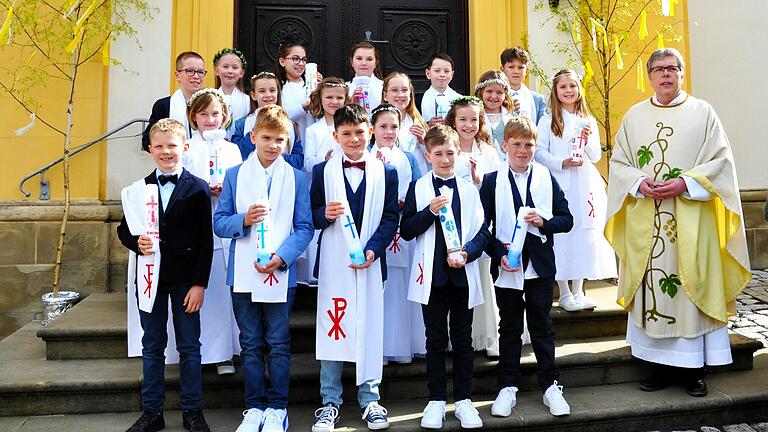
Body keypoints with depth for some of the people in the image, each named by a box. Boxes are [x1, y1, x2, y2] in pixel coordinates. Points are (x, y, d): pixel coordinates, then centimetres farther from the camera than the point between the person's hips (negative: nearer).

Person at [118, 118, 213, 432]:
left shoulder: (197, 189, -2)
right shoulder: (139, 190, 8)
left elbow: (205, 240, -4)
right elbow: (124, 230, 13)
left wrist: (199, 283, -9)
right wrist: (136, 242, -11)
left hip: (185, 279, -3)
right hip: (150, 277, 3)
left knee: (189, 347, 6)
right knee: (152, 347, 11)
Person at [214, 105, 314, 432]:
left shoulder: (296, 178, 3)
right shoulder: (235, 175, 6)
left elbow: (304, 227, -1)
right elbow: (219, 223, 4)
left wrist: (281, 257, -15)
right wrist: (244, 220, -16)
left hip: (280, 272, -1)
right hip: (243, 273, 1)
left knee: (278, 344, 6)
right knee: (251, 344, 11)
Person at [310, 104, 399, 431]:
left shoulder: (386, 173, 8)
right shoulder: (322, 171, 6)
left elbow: (391, 218, 3)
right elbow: (312, 216, 6)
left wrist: (373, 249, -11)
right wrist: (324, 215, -17)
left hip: (371, 262, 1)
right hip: (333, 263, 0)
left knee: (371, 330, 6)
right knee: (331, 330, 4)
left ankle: (369, 400, 21)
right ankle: (330, 402, 17)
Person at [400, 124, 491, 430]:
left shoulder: (470, 189, 7)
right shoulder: (418, 188, 3)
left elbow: (483, 230, 5)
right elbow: (406, 230, -2)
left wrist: (467, 253, -12)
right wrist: (430, 211, -15)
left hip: (463, 274, 1)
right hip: (432, 275, -1)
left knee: (463, 340, 9)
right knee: (436, 340, 8)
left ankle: (463, 400, 21)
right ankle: (436, 400, 20)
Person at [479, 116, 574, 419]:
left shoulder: (547, 179, 5)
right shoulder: (492, 181, 1)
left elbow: (566, 220, 4)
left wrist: (543, 221, -15)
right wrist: (499, 254, -15)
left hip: (539, 265, 1)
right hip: (506, 266, 0)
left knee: (542, 325, 9)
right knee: (510, 327, 10)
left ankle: (550, 385, 21)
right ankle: (508, 386, 21)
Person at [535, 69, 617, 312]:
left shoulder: (589, 121, 14)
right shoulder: (547, 121, 3)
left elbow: (596, 157, 12)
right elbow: (539, 152, -5)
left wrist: (588, 141, -6)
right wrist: (562, 162, -18)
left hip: (585, 185, 4)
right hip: (559, 185, -4)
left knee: (584, 236, 5)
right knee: (561, 235, -3)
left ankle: (578, 291, 16)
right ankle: (564, 293, 8)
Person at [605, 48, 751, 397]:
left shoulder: (703, 112, 6)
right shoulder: (634, 116, 11)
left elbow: (721, 160, 0)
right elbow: (618, 163, 9)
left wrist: (685, 183, -14)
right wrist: (639, 182, -10)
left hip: (691, 220, -1)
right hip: (646, 221, 2)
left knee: (691, 287, 1)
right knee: (652, 288, 2)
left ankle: (694, 368, 11)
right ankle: (662, 365, 13)